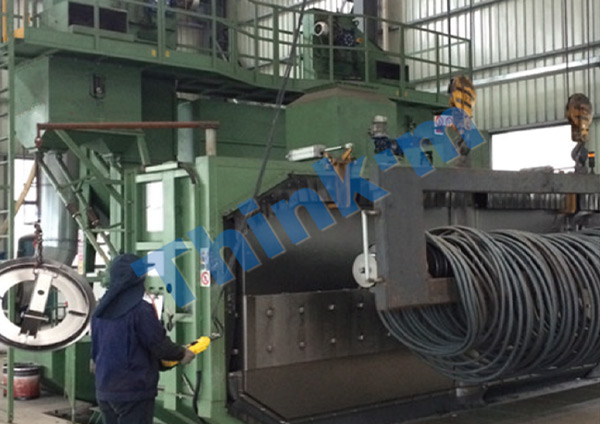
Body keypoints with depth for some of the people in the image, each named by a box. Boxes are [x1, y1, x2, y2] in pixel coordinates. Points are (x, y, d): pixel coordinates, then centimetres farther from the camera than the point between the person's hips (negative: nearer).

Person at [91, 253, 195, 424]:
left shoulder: (100, 311, 6)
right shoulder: (141, 309, -17)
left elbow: (96, 352, 15)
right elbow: (160, 345, -12)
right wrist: (182, 354, 5)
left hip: (104, 392, 7)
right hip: (134, 391, -7)